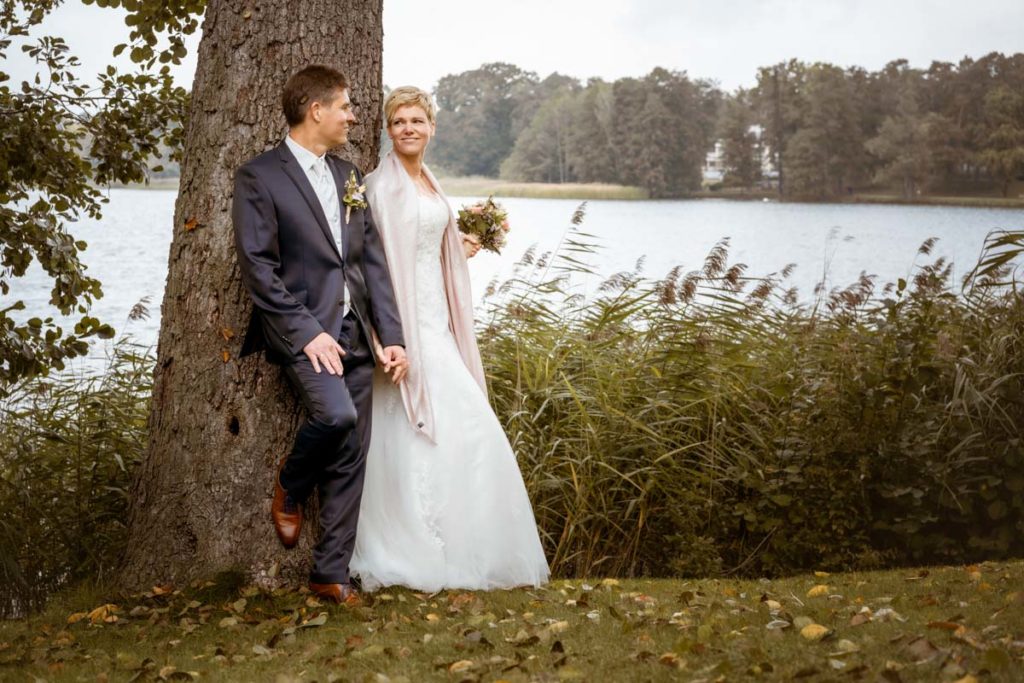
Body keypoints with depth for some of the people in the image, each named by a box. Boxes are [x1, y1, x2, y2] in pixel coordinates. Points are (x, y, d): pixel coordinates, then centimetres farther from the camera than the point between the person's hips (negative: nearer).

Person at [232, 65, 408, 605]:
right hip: (302, 331, -6)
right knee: (338, 415, -29)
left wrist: (392, 336, 4)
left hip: (354, 333, 6)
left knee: (351, 461, 4)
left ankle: (331, 574, 14)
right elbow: (258, 266, -10)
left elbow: (372, 261, 13)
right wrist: (307, 332, -17)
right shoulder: (259, 176, -4)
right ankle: (291, 484, 3)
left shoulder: (348, 177, 17)